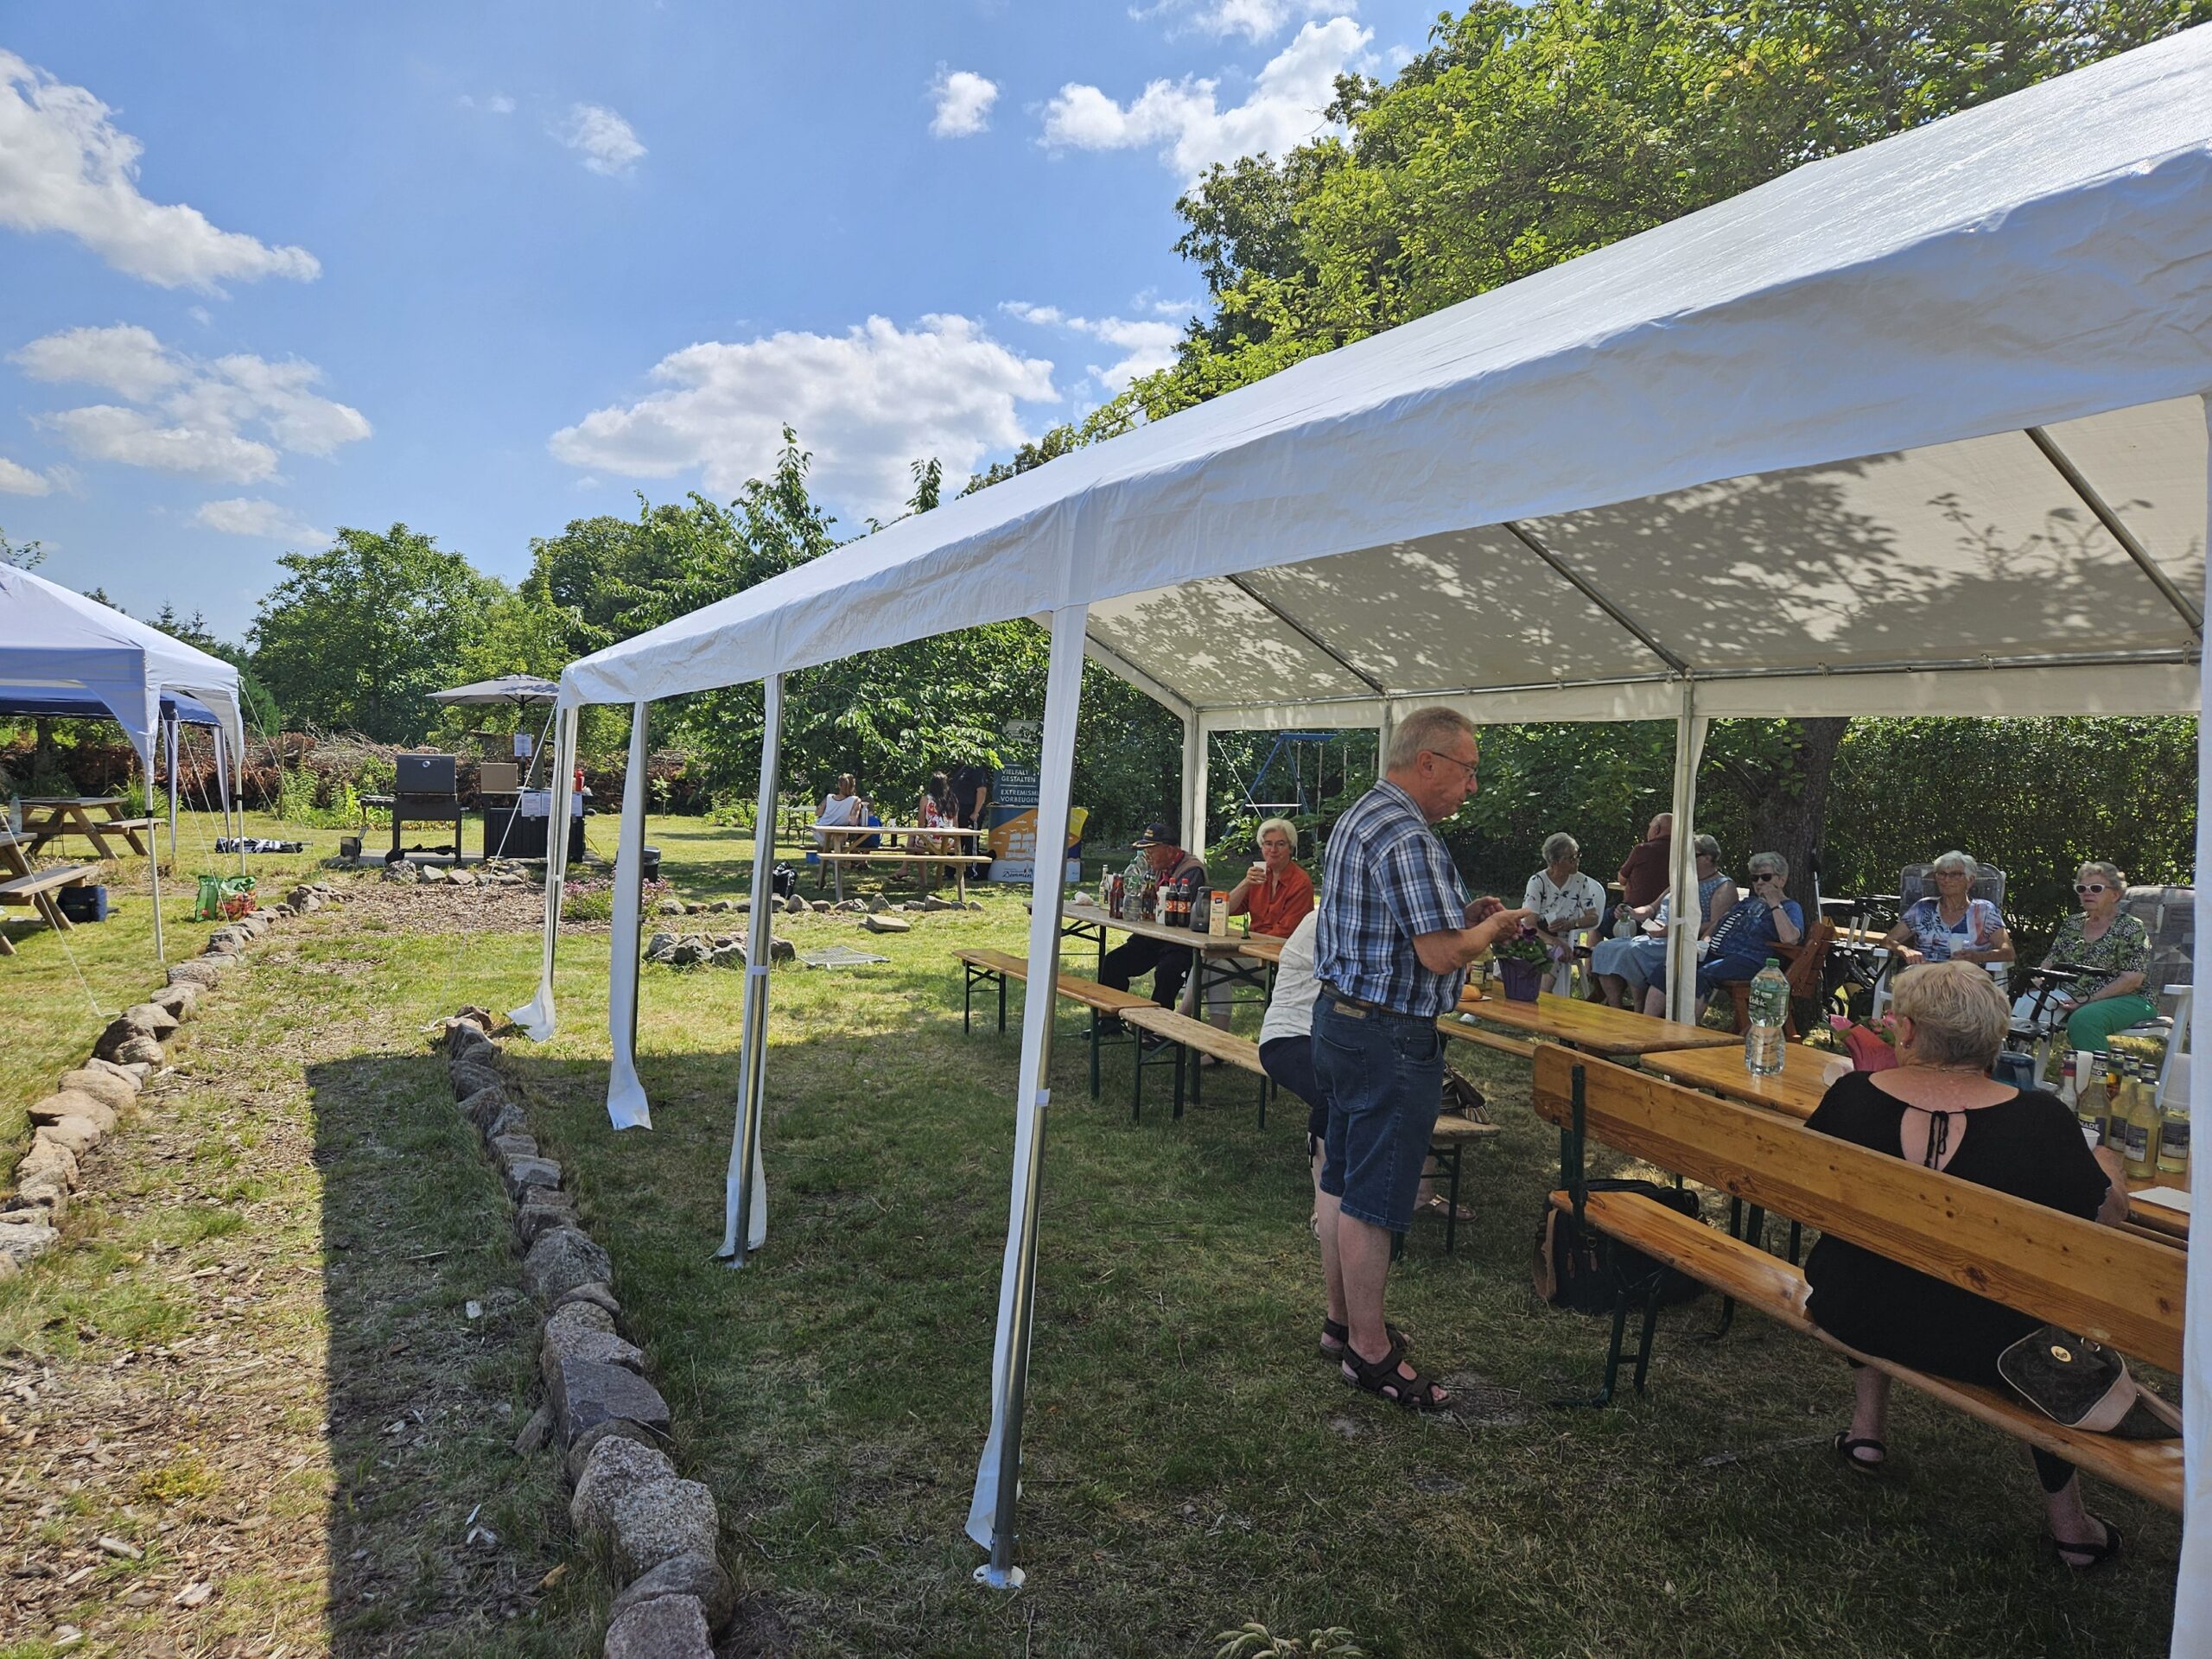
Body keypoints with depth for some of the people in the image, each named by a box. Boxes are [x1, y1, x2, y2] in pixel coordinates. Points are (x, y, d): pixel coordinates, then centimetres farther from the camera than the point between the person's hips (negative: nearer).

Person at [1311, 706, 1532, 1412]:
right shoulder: (1408, 837, -21)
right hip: (1390, 1038, -11)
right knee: (1372, 1201, 0)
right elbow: (1441, 954, -24)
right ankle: (1370, 1351, 12)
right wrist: (1494, 926, -5)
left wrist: (1461, 914, 12)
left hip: (1339, 1016, 11)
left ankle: (1344, 1315, 31)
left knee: (1341, 1181, 18)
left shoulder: (1358, 817, 12)